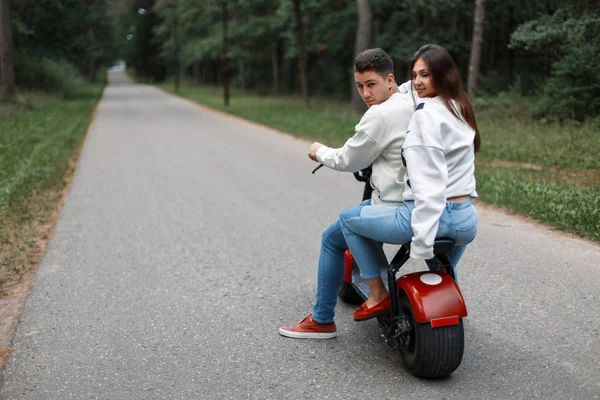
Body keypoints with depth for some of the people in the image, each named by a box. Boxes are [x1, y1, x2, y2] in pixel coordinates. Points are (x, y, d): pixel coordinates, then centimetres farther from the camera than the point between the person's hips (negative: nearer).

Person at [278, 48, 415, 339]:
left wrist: (320, 152, 11)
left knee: (331, 240, 10)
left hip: (395, 207, -9)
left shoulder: (381, 114, -18)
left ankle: (322, 320, 17)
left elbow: (348, 161, -10)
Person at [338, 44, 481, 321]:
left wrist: (421, 241, -22)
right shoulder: (461, 111, 13)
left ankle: (378, 295, 10)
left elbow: (428, 185, -20)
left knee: (348, 218, 9)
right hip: (467, 222, 9)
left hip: (429, 214, -9)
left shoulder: (426, 115, -13)